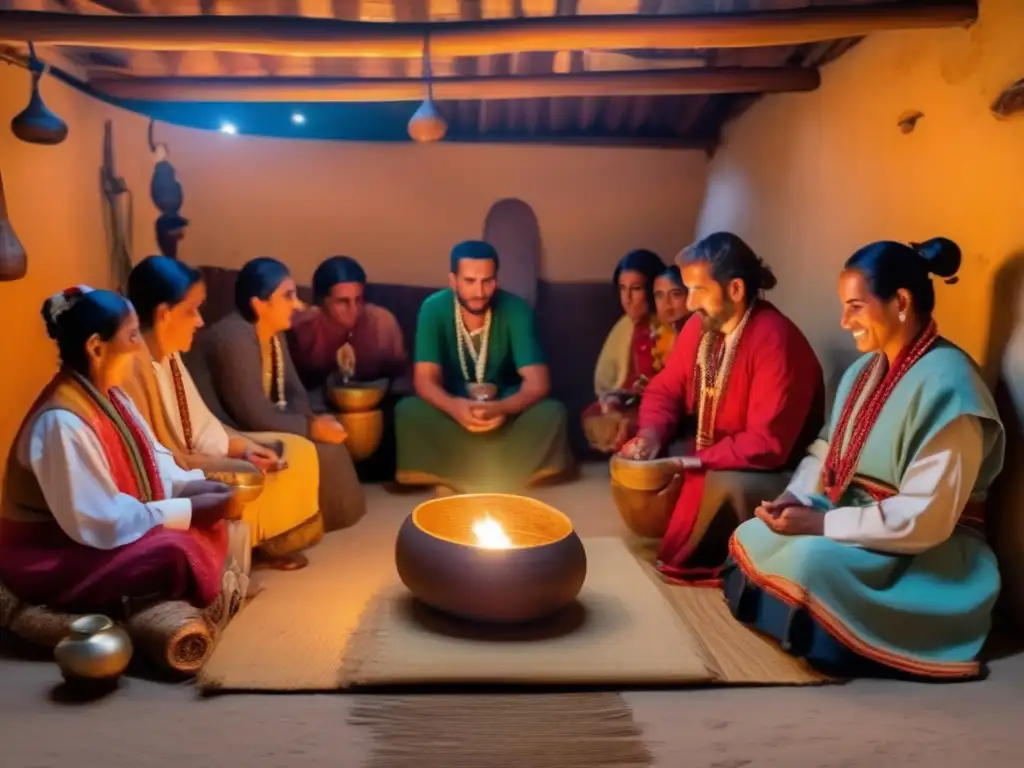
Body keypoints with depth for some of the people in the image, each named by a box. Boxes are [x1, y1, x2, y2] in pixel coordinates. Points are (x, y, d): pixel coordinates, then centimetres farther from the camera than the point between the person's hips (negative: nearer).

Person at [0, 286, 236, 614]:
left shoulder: (108, 394, 1)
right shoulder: (62, 422, -29)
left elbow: (149, 457, 8)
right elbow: (101, 523, -29)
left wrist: (193, 485, -10)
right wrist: (189, 511, -24)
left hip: (93, 528, 9)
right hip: (51, 556, -9)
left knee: (211, 525, -4)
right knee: (176, 552, -28)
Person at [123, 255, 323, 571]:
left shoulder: (169, 354, 5)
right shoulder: (131, 365, -25)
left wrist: (244, 448, -5)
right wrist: (228, 464, -22)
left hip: (183, 462, 10)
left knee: (296, 453, 3)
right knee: (253, 482, -27)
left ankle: (264, 543, 10)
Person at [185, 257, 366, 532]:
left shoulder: (273, 333, 4)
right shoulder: (234, 339, -25)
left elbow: (293, 392, 6)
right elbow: (255, 417, -28)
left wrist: (311, 420, -15)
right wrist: (311, 428, -20)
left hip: (250, 429, 9)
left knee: (328, 438, 0)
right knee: (322, 452, -15)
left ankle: (334, 514, 11)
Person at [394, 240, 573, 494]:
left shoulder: (515, 310, -18)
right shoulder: (434, 309, -17)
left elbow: (538, 382, -22)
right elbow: (425, 379, -21)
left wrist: (502, 408, -44)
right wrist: (455, 407, -44)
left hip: (504, 405, 0)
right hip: (453, 405, 0)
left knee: (551, 412, -29)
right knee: (407, 411, -30)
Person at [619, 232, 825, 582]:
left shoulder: (774, 340, -27)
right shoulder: (699, 325, -4)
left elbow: (767, 445, -29)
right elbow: (664, 389, 6)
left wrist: (691, 464, -29)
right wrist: (651, 434, -15)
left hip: (772, 472, -7)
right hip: (709, 458, 8)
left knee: (720, 487, -35)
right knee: (634, 461, -7)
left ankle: (689, 562, -8)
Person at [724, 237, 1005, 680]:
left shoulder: (947, 386, -23)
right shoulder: (866, 369, 6)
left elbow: (926, 518, -27)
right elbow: (827, 451, 9)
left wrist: (822, 524, -25)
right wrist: (798, 498, -11)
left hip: (929, 552, -8)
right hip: (854, 521, 8)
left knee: (812, 560, -31)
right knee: (753, 537, -10)